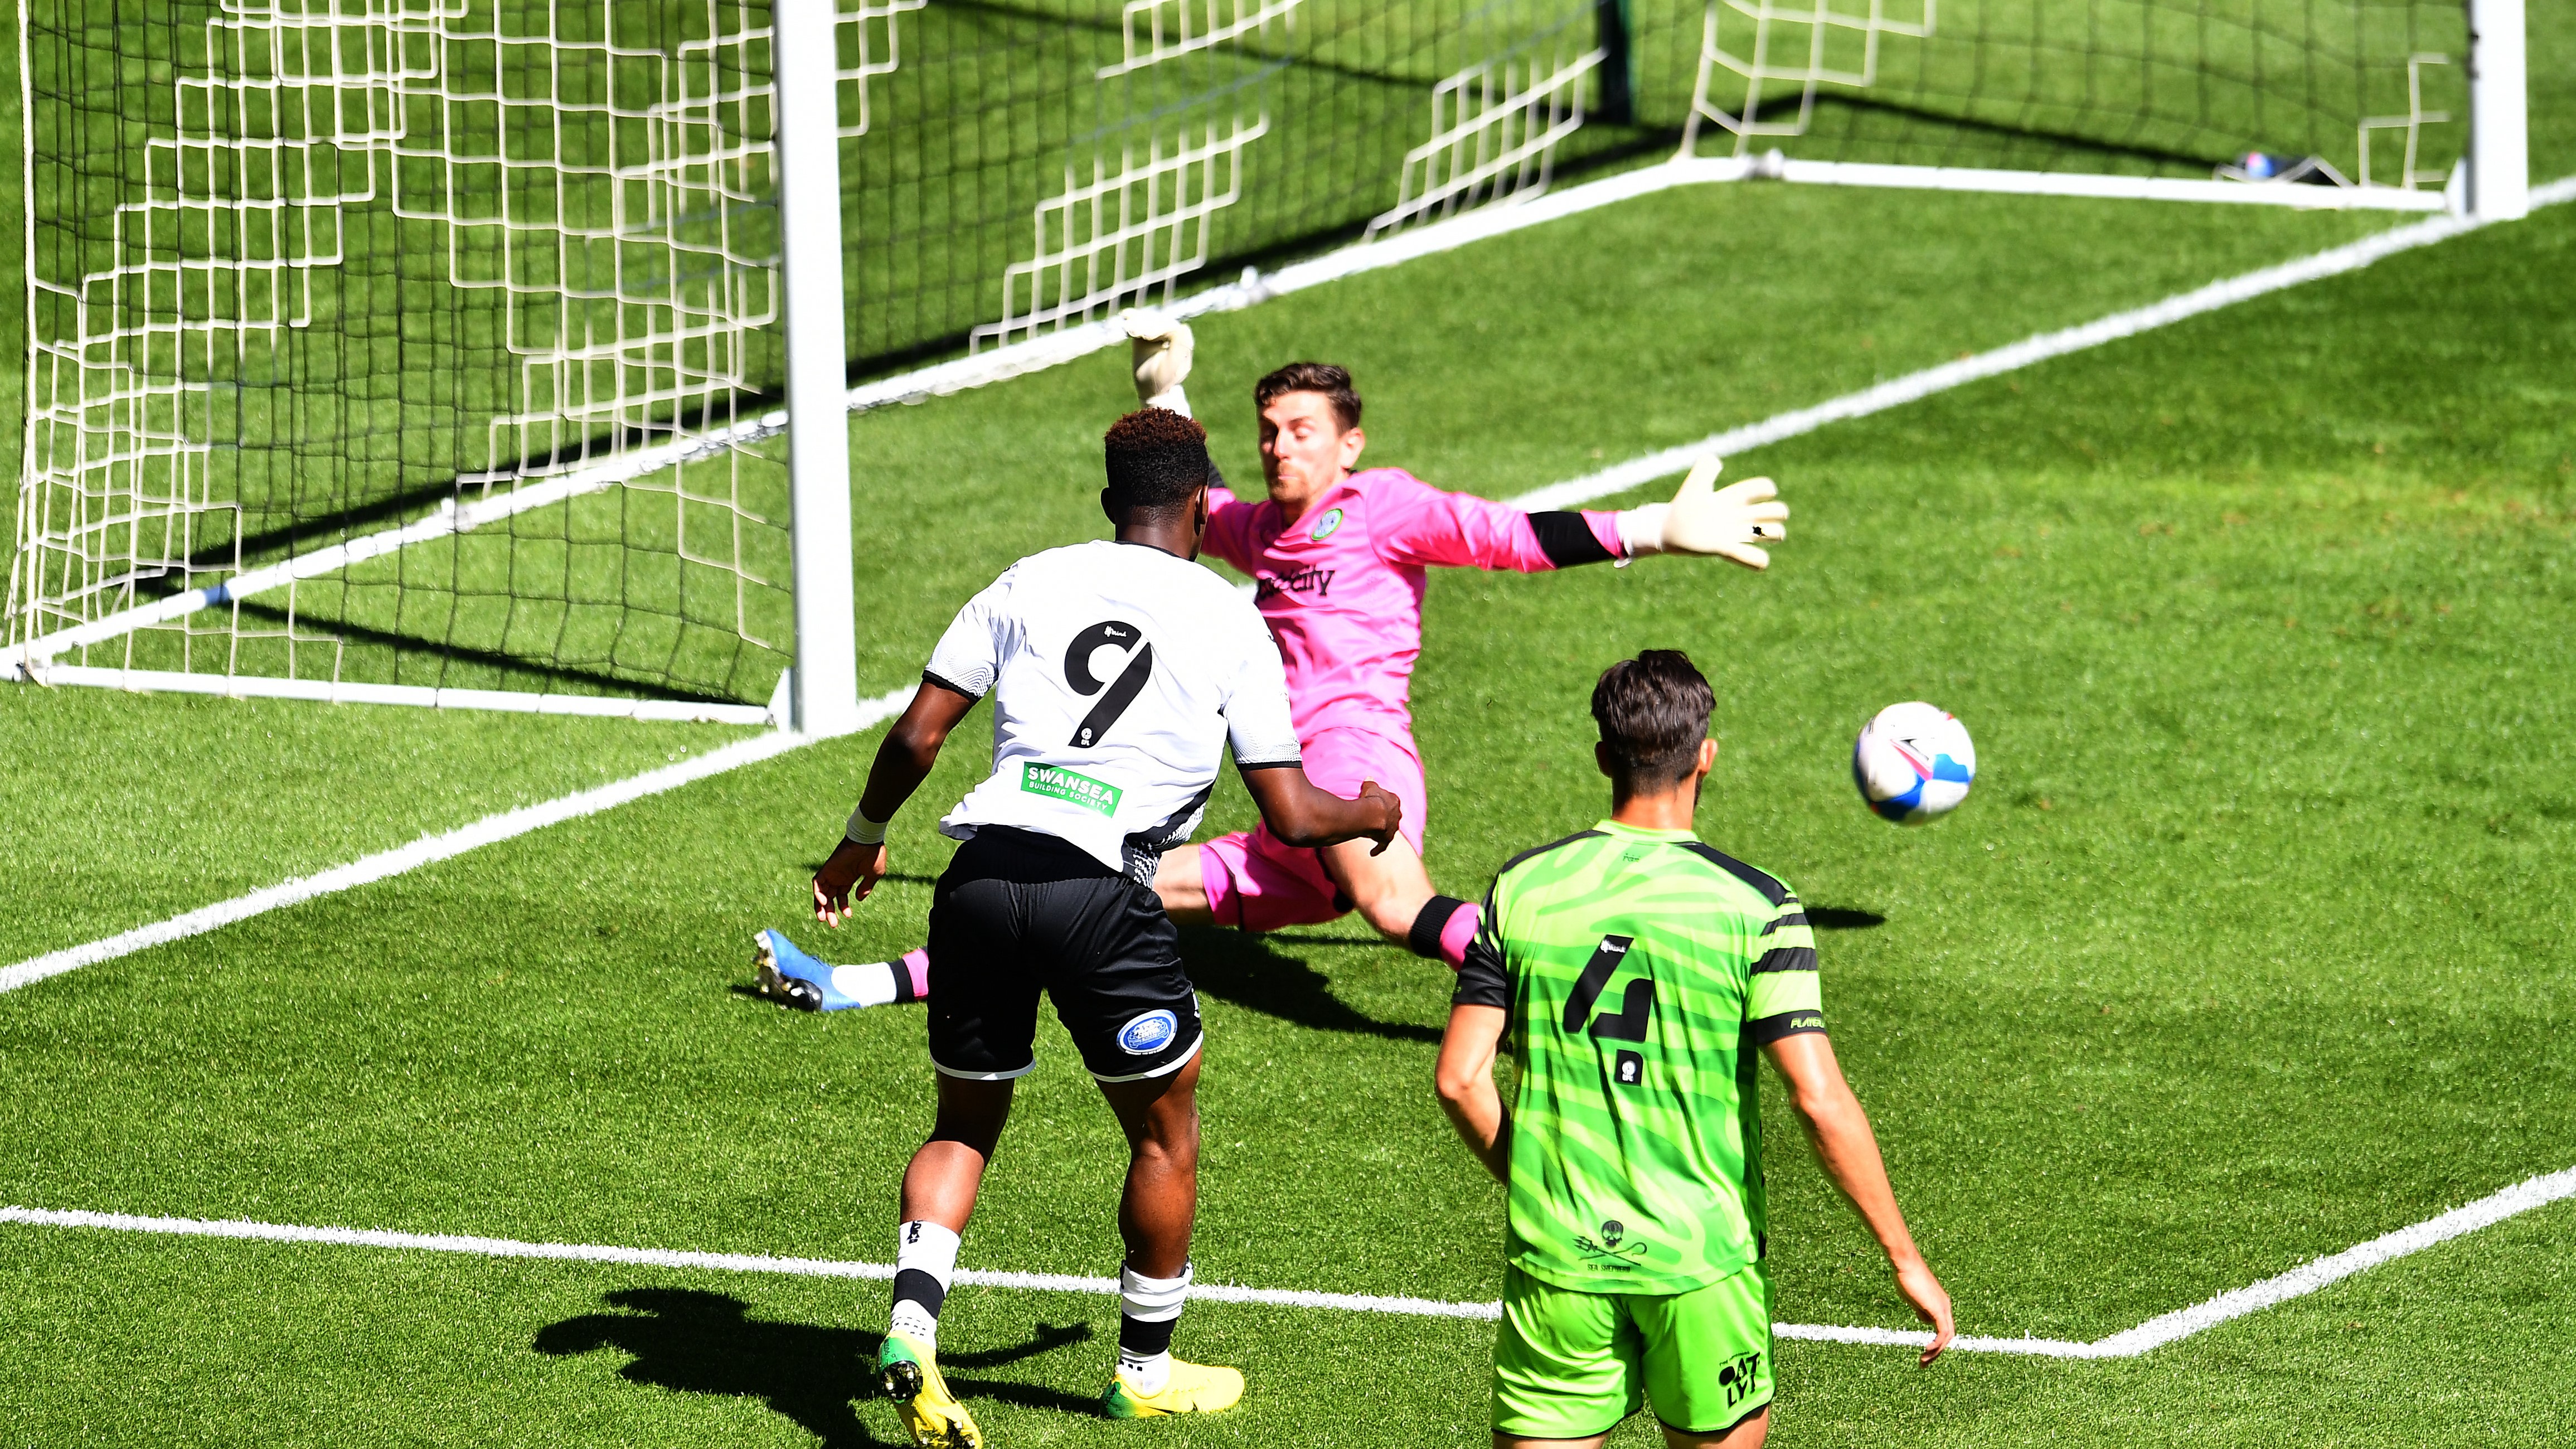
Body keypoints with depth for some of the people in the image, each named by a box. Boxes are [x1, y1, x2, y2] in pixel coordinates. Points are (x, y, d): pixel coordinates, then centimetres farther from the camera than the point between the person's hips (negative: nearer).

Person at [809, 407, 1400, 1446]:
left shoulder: (1030, 583, 11)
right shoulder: (1227, 620, 6)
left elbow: (917, 735, 9)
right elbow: (1291, 816, 6)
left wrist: (863, 842, 26)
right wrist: (1370, 815, 28)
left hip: (981, 880, 3)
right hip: (1101, 892, -3)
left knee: (965, 1125, 19)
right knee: (1165, 1133, 19)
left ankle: (911, 1323, -4)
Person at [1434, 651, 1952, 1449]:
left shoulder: (1523, 888, -1)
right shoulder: (1756, 907, -9)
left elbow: (1460, 1080, -2)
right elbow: (1820, 1100, -14)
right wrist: (1904, 1258, -6)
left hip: (1556, 1256, 2)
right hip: (1702, 1262, -1)